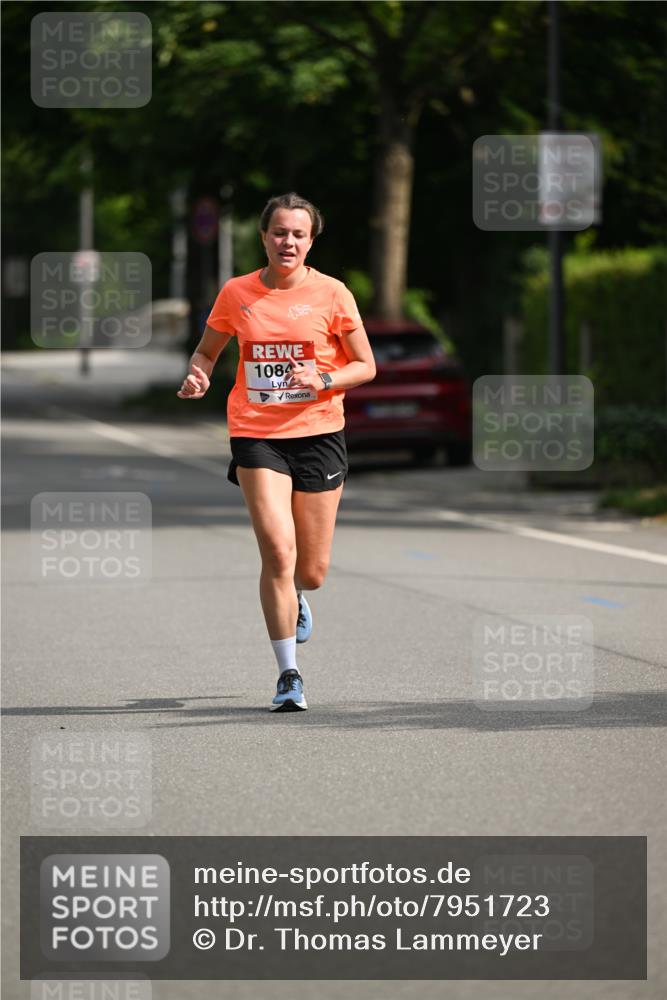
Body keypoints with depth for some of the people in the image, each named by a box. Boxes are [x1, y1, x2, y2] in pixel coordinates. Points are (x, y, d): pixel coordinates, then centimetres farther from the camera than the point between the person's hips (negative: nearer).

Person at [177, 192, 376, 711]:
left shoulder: (331, 293, -2)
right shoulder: (236, 293, 2)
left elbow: (366, 366, 2)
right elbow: (207, 350, 18)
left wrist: (323, 380, -16)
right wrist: (198, 376, -5)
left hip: (318, 434, 0)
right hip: (256, 435, 0)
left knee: (311, 572, 4)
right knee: (277, 551, -17)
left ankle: (294, 597, 44)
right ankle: (289, 674, -7)